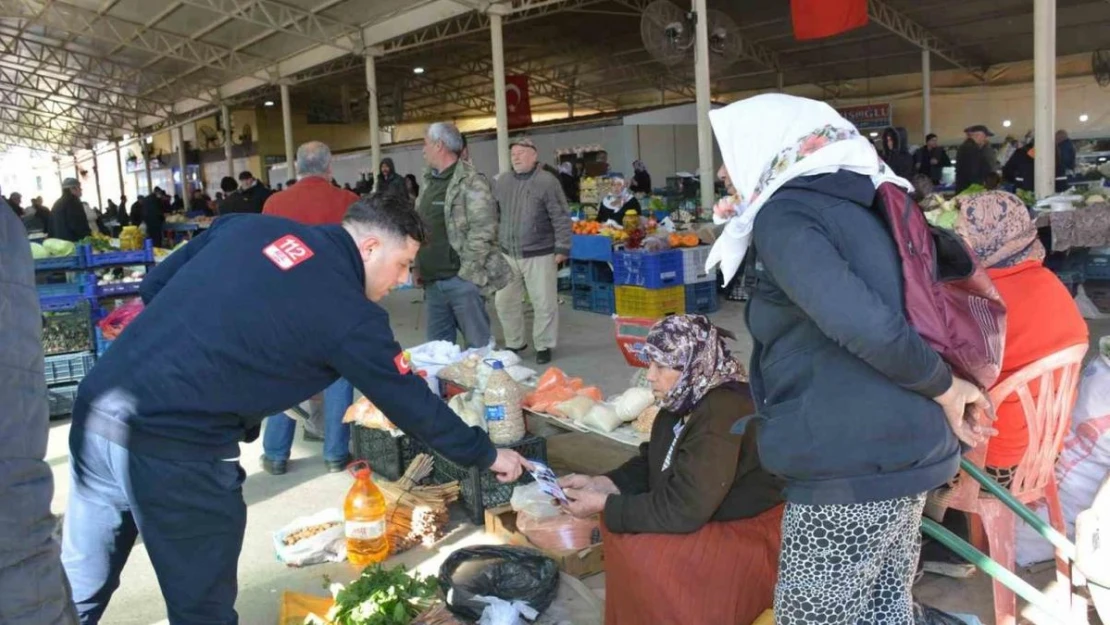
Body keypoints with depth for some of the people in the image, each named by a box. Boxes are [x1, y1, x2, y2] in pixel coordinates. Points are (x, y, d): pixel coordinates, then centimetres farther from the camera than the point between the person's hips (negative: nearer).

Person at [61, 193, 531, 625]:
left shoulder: (250, 226, 10)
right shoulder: (350, 314, -7)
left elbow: (154, 286, 15)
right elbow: (412, 403, 1)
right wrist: (487, 455, 14)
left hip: (96, 406, 8)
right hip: (173, 448, -7)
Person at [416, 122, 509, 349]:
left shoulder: (471, 182, -10)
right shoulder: (429, 182, 17)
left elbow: (483, 231, -17)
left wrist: (466, 272, -18)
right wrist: (419, 267, 14)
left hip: (461, 280, -8)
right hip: (433, 281, 8)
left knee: (478, 345, 0)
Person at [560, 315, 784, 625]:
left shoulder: (722, 415, -30)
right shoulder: (687, 400, 0)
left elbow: (680, 510, -29)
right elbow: (648, 466, 10)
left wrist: (603, 505, -20)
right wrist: (597, 484, -5)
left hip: (754, 537, -9)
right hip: (713, 518, 9)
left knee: (644, 554, -22)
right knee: (618, 524, 0)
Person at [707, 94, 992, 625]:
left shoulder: (783, 213, -11)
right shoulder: (851, 205, 15)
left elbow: (864, 324, -24)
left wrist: (946, 387, -12)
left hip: (850, 466, -9)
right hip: (906, 451, 9)